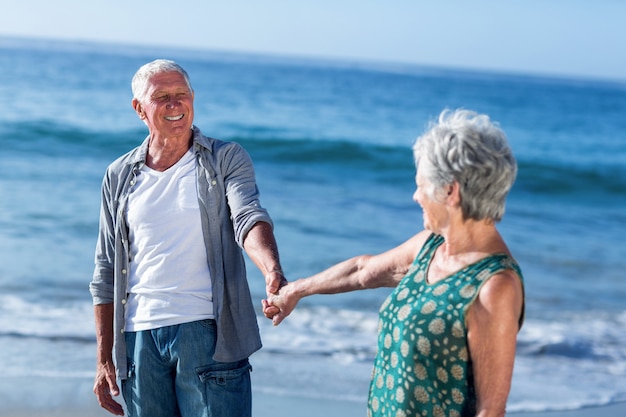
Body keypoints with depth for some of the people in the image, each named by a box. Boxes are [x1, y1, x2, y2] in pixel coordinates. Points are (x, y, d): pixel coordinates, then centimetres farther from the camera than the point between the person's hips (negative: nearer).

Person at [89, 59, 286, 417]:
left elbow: (248, 219, -15)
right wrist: (105, 360, 9)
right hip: (138, 337, 3)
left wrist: (272, 270, -37)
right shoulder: (120, 176, 11)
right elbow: (106, 273, 13)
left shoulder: (227, 159, 3)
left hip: (208, 332, -3)